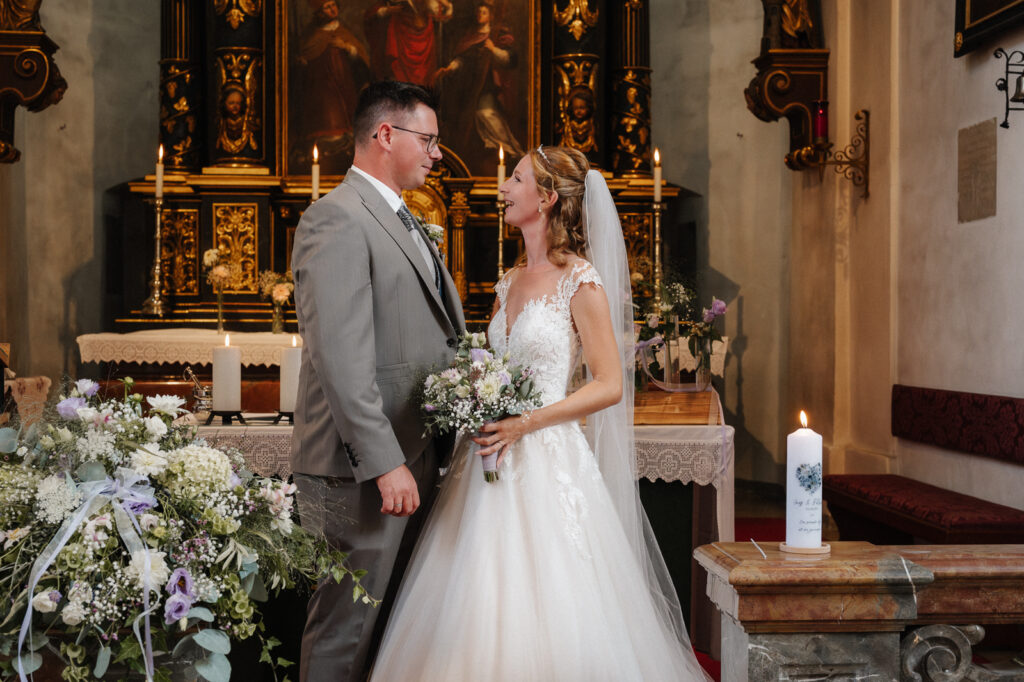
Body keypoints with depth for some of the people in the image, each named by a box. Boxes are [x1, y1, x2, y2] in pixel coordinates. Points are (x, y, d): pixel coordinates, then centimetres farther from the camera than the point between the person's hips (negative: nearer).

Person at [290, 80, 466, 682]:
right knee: (345, 632, 1)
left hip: (414, 461, 10)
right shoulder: (337, 219, -13)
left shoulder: (404, 221, 19)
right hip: (362, 472, -9)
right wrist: (385, 463, -23)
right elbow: (341, 357, -21)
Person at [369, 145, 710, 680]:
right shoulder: (509, 281, 14)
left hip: (546, 460, -7)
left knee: (545, 614, -2)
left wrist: (526, 422, -17)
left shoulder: (580, 280, -7)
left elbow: (609, 385, -10)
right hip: (493, 460, 7)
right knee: (479, 615, 8)